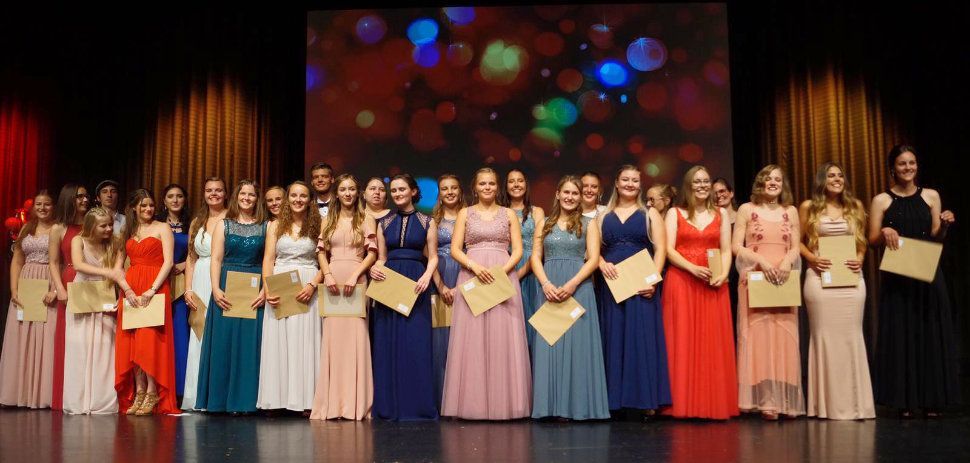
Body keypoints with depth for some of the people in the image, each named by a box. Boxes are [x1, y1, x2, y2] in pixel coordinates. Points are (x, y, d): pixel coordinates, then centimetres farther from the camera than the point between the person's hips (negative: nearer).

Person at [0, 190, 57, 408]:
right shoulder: (26, 229, 14)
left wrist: (56, 290, -17)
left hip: (49, 287, -5)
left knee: (47, 338, -4)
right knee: (21, 339, 4)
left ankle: (44, 394, 1)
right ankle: (23, 392, 11)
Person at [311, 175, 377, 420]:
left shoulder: (366, 220, 8)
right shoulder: (329, 220, 16)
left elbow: (372, 253, 0)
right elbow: (321, 252, 10)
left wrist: (354, 275, -12)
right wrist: (327, 275, -7)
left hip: (356, 282, -2)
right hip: (332, 281, 3)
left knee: (356, 338, -6)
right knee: (332, 339, -1)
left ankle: (355, 404, -1)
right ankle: (331, 404, 4)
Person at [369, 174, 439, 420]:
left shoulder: (426, 222, 6)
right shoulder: (385, 223, 13)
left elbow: (433, 257, 2)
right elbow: (382, 258, 13)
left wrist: (426, 276, -16)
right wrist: (374, 269, -8)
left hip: (415, 283, -3)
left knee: (416, 342, -5)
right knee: (388, 344, 1)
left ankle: (416, 404, 1)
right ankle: (390, 405, 8)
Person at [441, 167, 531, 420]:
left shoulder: (508, 214, 12)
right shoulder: (465, 213, 11)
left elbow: (518, 250, 5)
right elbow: (455, 250, 3)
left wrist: (502, 270, -12)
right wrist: (475, 266, -14)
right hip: (472, 276, 0)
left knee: (503, 339, -3)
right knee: (472, 340, -3)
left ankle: (504, 403, 3)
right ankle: (473, 403, 2)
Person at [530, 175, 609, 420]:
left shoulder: (589, 224, 8)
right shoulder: (544, 223, 13)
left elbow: (593, 259, -1)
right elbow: (536, 257, 7)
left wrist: (571, 284, -14)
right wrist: (546, 284, -10)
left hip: (579, 287, -2)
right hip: (549, 287, 2)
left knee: (576, 342, -3)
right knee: (549, 343, -1)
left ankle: (576, 405, 2)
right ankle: (552, 405, 3)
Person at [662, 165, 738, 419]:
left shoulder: (721, 214, 15)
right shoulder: (674, 213, 8)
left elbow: (726, 250, 8)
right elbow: (669, 250, -2)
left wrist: (723, 275, -11)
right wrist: (693, 269, -17)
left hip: (713, 284, 2)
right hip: (681, 282, -2)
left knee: (714, 343, 0)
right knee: (683, 342, -4)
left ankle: (715, 404, 4)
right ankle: (684, 404, -1)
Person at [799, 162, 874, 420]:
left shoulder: (855, 206, 12)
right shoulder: (808, 207, 5)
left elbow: (862, 241, 17)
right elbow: (798, 241, 6)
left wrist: (859, 259, -1)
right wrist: (813, 259, -10)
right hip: (820, 277, -2)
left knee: (851, 336, 2)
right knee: (824, 335, -2)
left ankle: (854, 402, 9)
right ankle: (827, 404, 5)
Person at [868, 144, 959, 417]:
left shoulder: (931, 196, 9)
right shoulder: (881, 200, 4)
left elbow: (936, 238, 8)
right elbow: (872, 240, 1)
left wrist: (944, 225, -12)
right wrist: (885, 232, -19)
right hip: (896, 276, -2)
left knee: (931, 333, 2)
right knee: (900, 333, -1)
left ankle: (932, 400, 10)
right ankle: (905, 402, 4)